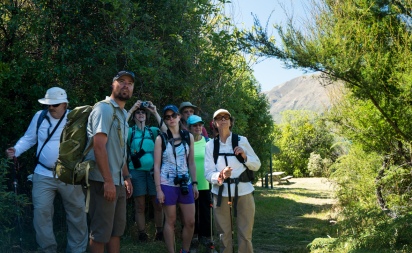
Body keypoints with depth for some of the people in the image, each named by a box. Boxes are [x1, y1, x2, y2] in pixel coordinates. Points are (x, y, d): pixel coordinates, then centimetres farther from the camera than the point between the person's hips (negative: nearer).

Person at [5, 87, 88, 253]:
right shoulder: (40, 116, 2)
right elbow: (28, 138, 10)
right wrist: (16, 150, -7)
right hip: (43, 175, 1)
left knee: (77, 213, 8)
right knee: (41, 212, 0)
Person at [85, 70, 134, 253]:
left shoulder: (123, 114, 16)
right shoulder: (104, 108, -11)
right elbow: (99, 146, -20)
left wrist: (126, 177, 17)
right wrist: (108, 180, -24)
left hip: (118, 181, 9)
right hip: (104, 181, -9)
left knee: (117, 229, 15)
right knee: (101, 231, 0)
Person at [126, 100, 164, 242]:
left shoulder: (153, 131, 11)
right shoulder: (130, 131, 8)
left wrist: (155, 112, -9)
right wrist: (131, 110, -11)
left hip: (153, 170, 1)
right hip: (137, 171, -1)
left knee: (157, 204, 2)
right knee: (139, 205, 2)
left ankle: (159, 232, 13)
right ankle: (142, 234, 10)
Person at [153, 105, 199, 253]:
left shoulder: (188, 137, 6)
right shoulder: (161, 139, -2)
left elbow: (191, 163, 9)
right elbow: (157, 165, -5)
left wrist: (194, 184, 4)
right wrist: (158, 189, -10)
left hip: (185, 183, 3)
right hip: (168, 184, -3)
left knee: (190, 221, 4)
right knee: (170, 221, 4)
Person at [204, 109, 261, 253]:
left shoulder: (242, 141, 1)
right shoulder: (210, 145, 1)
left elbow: (257, 165, 6)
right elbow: (208, 173, -5)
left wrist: (245, 156, -13)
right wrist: (220, 176, -25)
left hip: (243, 191, 0)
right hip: (221, 193, 1)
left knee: (245, 234, 2)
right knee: (224, 233, 11)